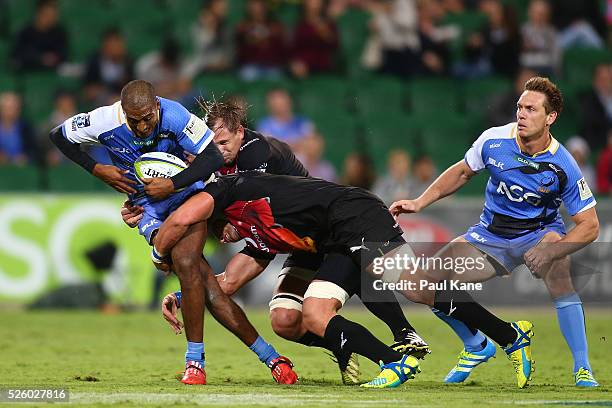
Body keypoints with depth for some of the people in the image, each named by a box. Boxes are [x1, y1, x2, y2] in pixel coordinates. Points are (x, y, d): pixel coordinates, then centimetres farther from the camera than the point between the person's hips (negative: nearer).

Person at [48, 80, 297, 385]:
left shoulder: (174, 116, -22)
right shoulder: (105, 122, -17)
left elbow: (213, 157, -17)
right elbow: (59, 136, 0)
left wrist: (172, 185, -23)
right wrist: (97, 170, -7)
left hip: (187, 193, -2)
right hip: (151, 210, 2)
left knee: (185, 262, -28)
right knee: (206, 288, -15)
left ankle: (195, 360, -13)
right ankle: (270, 357, -12)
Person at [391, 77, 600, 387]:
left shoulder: (563, 167, -22)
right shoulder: (494, 140, -15)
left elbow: (589, 226, -20)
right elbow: (462, 171, 6)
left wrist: (550, 250, -36)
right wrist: (419, 203, 0)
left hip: (540, 231, -3)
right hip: (491, 234, 3)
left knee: (559, 275, -36)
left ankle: (582, 369, -25)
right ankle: (477, 347, 14)